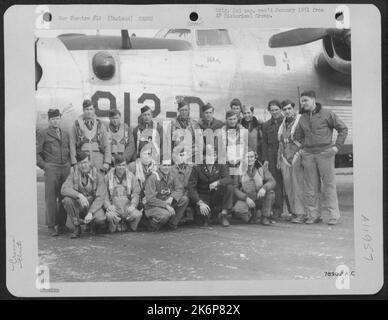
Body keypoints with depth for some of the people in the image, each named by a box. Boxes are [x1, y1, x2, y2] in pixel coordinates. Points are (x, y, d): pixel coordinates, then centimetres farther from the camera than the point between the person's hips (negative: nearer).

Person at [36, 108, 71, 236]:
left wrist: (69, 165, 9)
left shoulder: (65, 134, 18)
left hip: (66, 168, 4)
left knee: (64, 197, 4)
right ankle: (51, 226, -1)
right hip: (51, 168, -4)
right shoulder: (42, 134, 4)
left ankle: (62, 224, 12)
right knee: (51, 198, -5)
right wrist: (44, 165, -6)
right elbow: (36, 153, 2)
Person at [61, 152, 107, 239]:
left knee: (100, 220, -32)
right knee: (67, 199, -29)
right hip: (78, 206, 2)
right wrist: (79, 195, -35)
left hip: (94, 206, -2)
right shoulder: (74, 173, -4)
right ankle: (77, 228, -10)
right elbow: (64, 189, -18)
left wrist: (91, 213, -26)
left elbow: (100, 197, -13)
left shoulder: (98, 175, -8)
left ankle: (92, 224, 8)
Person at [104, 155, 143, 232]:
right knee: (110, 216, -35)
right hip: (113, 206, -1)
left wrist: (133, 205, -12)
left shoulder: (131, 176, 11)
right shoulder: (108, 177, 8)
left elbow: (136, 193, 6)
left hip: (128, 205, 1)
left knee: (137, 215, -30)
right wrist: (108, 206, -14)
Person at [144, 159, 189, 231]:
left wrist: (171, 198, -28)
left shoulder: (172, 177, 5)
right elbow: (150, 199, -21)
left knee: (184, 199, -12)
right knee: (166, 214, -36)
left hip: (168, 205, 6)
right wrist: (166, 206, -30)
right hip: (152, 207, -6)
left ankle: (172, 223, -2)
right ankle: (153, 223, -3)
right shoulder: (153, 178, -15)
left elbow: (180, 189, -7)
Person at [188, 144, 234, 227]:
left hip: (216, 197, 2)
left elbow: (229, 179, -16)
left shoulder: (221, 167, 0)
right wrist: (200, 203, -27)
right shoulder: (197, 168, -7)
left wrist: (218, 183, -37)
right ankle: (207, 215, 9)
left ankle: (223, 214, -12)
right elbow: (191, 188, -13)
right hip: (202, 199, -2)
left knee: (229, 187, -24)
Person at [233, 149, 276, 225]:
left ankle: (265, 218, -12)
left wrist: (264, 188, -36)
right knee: (237, 211, -32)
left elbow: (272, 182, -13)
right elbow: (235, 189, -7)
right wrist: (246, 198, -23)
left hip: (260, 199, 1)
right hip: (245, 200, -1)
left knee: (270, 192, -27)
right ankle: (255, 214, 1)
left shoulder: (262, 169, -1)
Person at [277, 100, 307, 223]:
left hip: (297, 157, -6)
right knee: (288, 188, 4)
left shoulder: (301, 121, -4)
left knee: (298, 186, -9)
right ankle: (294, 212, 10)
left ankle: (301, 214, -6)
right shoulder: (283, 124, 18)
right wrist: (279, 160, 21)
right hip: (285, 159, 7)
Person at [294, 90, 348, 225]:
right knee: (310, 187, 4)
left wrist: (337, 146, -4)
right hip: (308, 155, 5)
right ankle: (313, 215, 11)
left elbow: (343, 128, 2)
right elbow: (298, 135, 27)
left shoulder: (327, 114, -1)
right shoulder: (302, 118, 13)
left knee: (328, 185, -2)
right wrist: (303, 148, 13)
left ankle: (333, 215, 3)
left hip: (325, 153, -4)